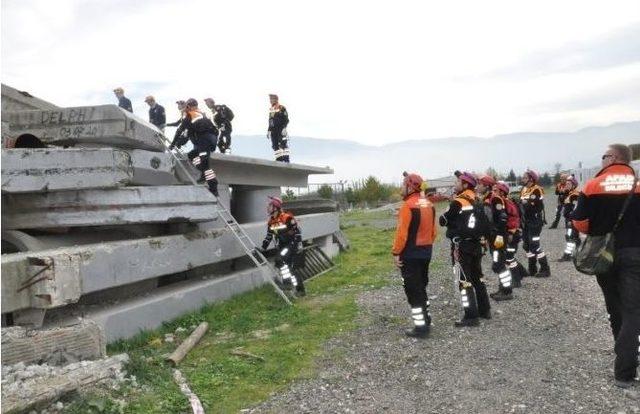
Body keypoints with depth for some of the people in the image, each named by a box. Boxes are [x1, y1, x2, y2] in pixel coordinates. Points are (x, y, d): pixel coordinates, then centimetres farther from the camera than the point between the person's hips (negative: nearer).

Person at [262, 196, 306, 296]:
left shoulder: (287, 218, -17)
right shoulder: (271, 222, 6)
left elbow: (297, 231, -14)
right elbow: (268, 236, 14)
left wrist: (299, 245, -18)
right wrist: (262, 248, 8)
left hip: (292, 245, -7)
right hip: (282, 247, 8)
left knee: (280, 261, -25)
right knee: (289, 268, 5)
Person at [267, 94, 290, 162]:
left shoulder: (282, 108, -5)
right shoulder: (271, 109, 17)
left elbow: (286, 119, -9)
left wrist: (284, 128, -20)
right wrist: (269, 130, 20)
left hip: (281, 130, -7)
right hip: (273, 131, 7)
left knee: (283, 145, -12)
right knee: (275, 146, 3)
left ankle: (286, 160, -12)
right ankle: (279, 159, 7)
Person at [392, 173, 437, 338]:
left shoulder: (408, 206, -18)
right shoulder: (429, 204, 8)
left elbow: (402, 232, -20)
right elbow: (433, 230, 13)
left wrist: (396, 252, -14)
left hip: (410, 254, -8)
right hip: (425, 252, 8)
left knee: (413, 291, -1)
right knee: (421, 287, 21)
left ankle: (420, 327, 1)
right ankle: (425, 319, 30)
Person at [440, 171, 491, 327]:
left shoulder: (458, 203, -14)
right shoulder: (476, 201, 7)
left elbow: (443, 221, -7)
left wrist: (448, 213, 11)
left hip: (461, 247, -8)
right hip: (476, 245, 8)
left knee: (464, 281, -3)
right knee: (477, 278, 19)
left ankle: (471, 316, -2)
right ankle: (484, 310, 29)